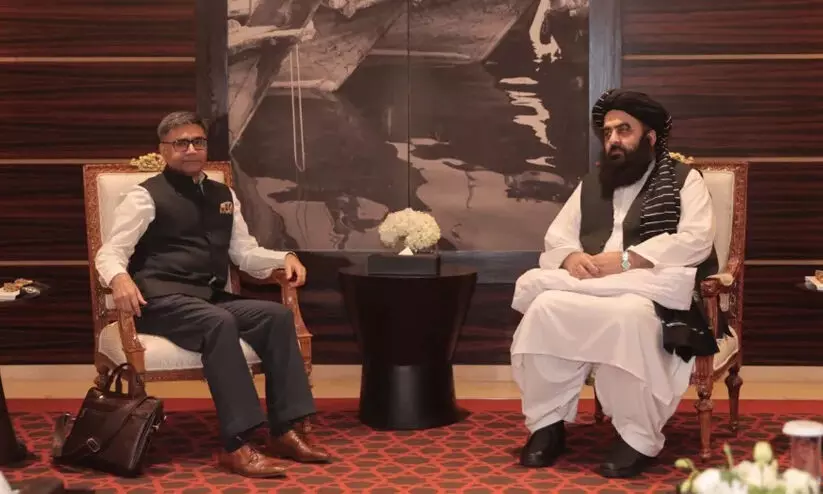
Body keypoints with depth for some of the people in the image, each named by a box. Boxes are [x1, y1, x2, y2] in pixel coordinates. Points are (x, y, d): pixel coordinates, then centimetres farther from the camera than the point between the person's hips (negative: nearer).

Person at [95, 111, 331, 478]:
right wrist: (120, 277, -29)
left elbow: (245, 253, 20)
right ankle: (236, 445, -37)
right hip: (163, 300, -6)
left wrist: (284, 258, 1)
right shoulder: (147, 196, 2)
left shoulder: (223, 196, 20)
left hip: (212, 299, 6)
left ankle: (286, 430, -21)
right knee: (219, 323, -36)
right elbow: (109, 252, -6)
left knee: (277, 315, -20)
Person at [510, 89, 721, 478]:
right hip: (590, 293, 4)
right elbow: (555, 241, 18)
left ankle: (637, 438, -23)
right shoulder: (590, 185, 25)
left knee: (628, 317, -38)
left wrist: (624, 260, -17)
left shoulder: (684, 180, 10)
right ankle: (548, 424, -17)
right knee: (544, 309, -28)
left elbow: (695, 242, -7)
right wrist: (571, 259, -8)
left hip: (654, 295, -4)